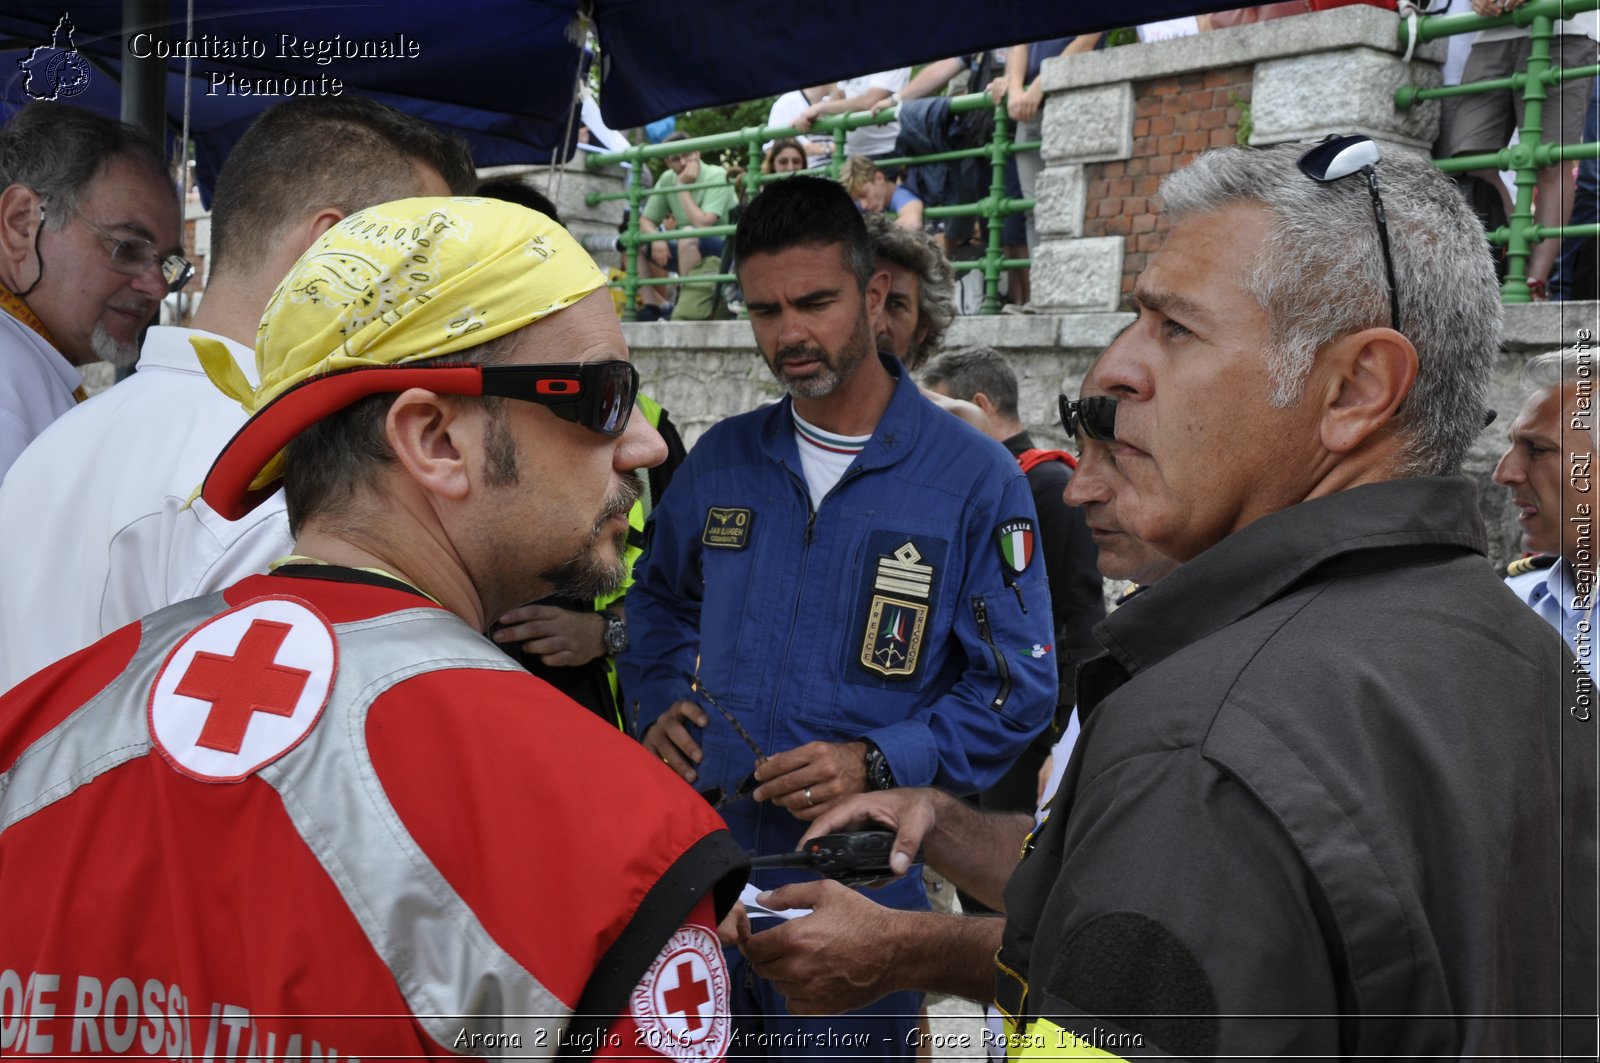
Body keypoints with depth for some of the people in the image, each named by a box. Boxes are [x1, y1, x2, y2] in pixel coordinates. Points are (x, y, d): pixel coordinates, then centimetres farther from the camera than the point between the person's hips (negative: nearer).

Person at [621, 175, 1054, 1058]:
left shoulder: (975, 479, -9)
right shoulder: (722, 459, 5)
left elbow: (1017, 688, -9)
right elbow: (660, 595, 22)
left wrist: (876, 765, -20)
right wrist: (661, 704, 5)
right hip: (703, 852, 4)